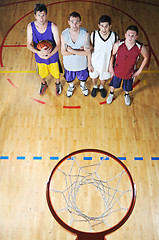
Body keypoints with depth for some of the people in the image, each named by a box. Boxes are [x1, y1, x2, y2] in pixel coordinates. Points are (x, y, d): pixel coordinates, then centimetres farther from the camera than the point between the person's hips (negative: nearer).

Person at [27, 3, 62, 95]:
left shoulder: (53, 27, -24)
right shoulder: (30, 27, -18)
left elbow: (58, 45, -20)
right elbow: (29, 45, -13)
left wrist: (48, 56, -32)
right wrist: (39, 52, -32)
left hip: (52, 57, -1)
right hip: (39, 57, 2)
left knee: (56, 73, 22)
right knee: (42, 73, 26)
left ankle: (58, 84, 56)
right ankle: (44, 84, 60)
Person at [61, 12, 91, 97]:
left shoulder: (85, 34, -24)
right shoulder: (64, 34, -22)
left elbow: (87, 52, -25)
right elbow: (63, 52, -19)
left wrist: (71, 51, -30)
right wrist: (79, 50, -25)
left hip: (82, 63, 0)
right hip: (69, 64, 1)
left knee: (83, 77, 28)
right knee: (69, 78, 27)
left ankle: (82, 85, 64)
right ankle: (71, 86, 63)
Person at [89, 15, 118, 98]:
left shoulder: (114, 37, -23)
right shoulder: (93, 35, -24)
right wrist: (89, 64, -7)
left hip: (107, 63, 0)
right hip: (95, 63, 0)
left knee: (104, 77, 27)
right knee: (94, 76, 26)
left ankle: (101, 87, 61)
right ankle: (95, 87, 60)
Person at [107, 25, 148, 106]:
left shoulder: (141, 47, -24)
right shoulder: (118, 44, -25)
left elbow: (146, 57, -4)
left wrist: (139, 70, -3)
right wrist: (110, 66, -3)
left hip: (130, 73, 1)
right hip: (117, 71, 0)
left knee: (128, 87, 25)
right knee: (114, 84, 25)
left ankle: (126, 95, 61)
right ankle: (111, 93, 58)